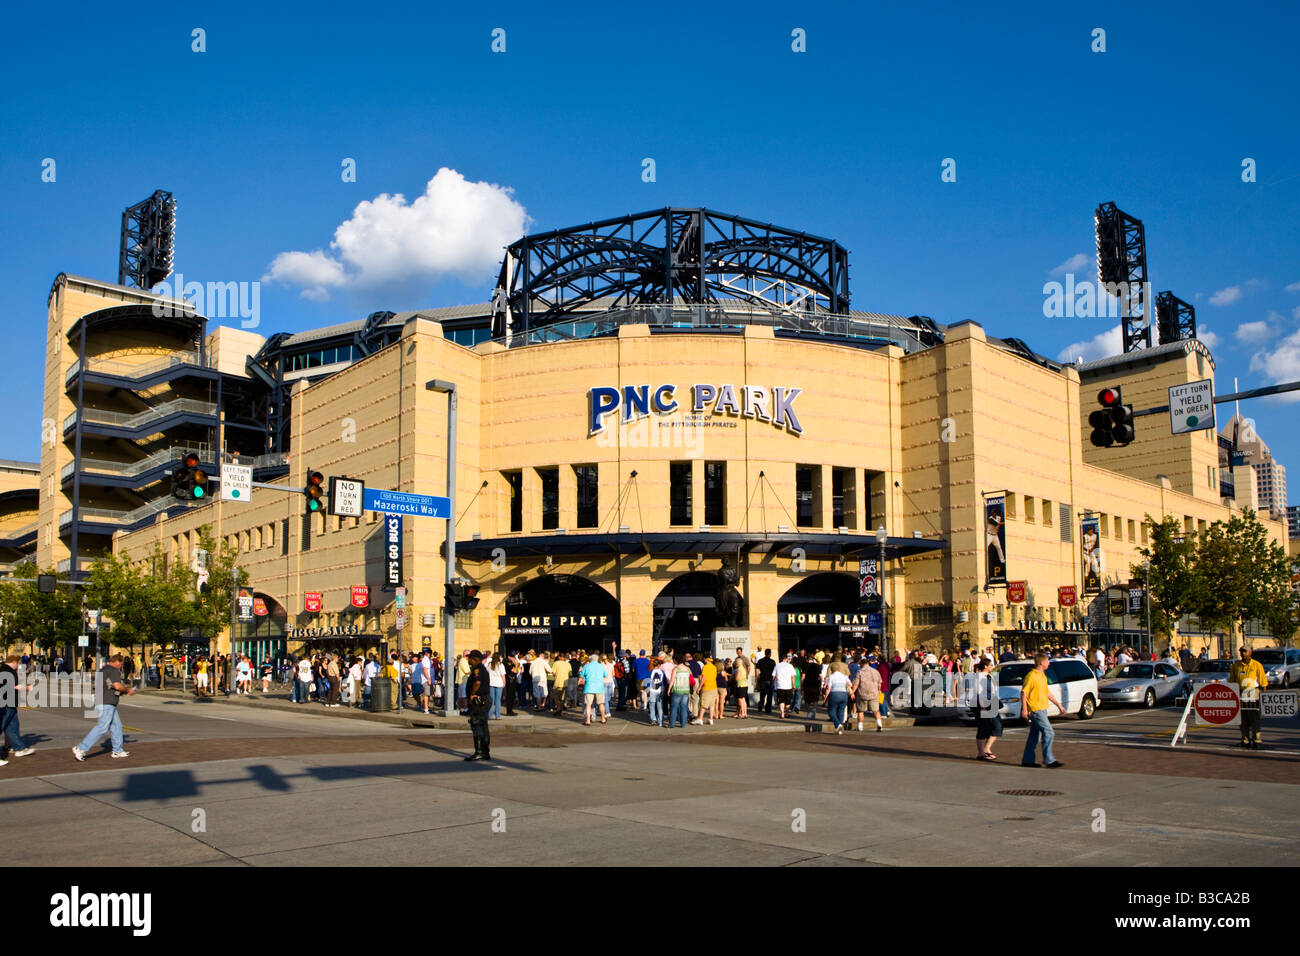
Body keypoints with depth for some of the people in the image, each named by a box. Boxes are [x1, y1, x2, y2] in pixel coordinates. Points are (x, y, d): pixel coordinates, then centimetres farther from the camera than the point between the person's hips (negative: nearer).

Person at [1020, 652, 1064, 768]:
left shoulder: (1042, 676, 16)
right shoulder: (1031, 676, -13)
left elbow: (1048, 692, 25)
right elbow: (1023, 692, -15)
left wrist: (1058, 705, 24)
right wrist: (1024, 709, -20)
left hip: (1041, 710, 9)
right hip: (1035, 710, -9)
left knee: (1034, 735, 11)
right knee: (1049, 732, -12)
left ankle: (1027, 760, 16)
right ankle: (1049, 760, -9)